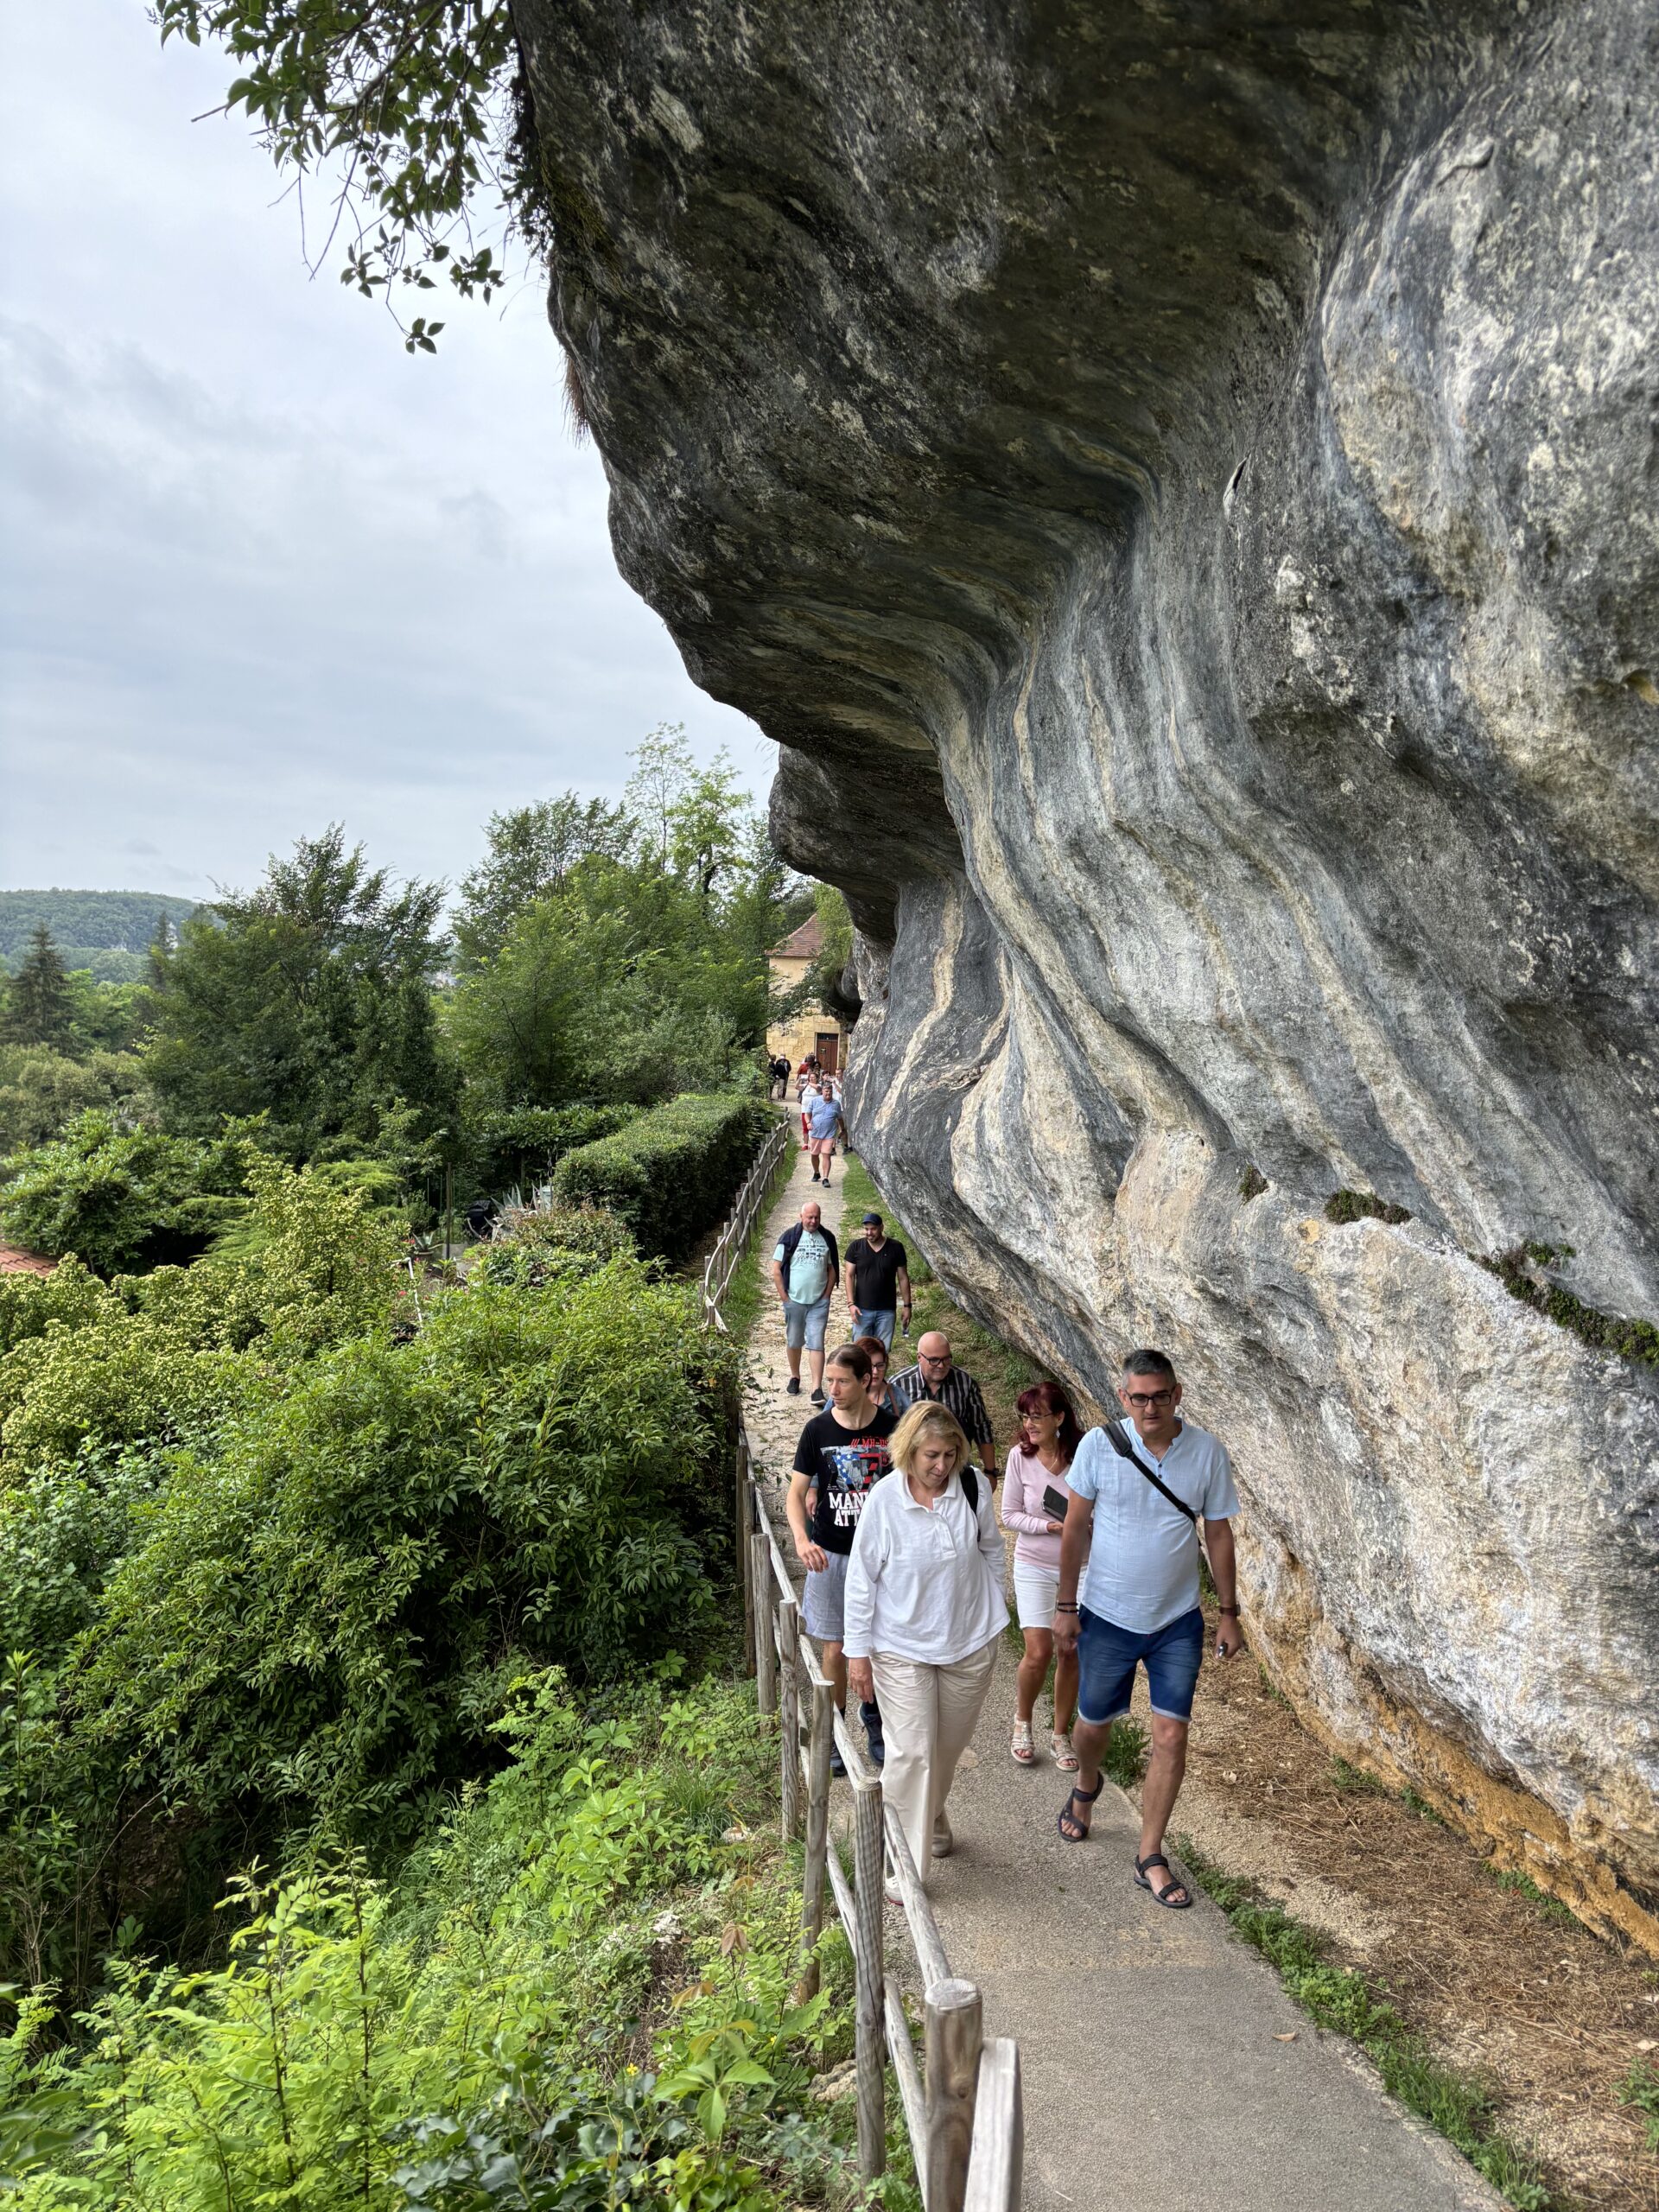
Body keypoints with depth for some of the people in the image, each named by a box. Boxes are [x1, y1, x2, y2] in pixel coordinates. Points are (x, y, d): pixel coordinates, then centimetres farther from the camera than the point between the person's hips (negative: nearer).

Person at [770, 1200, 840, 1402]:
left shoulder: (827, 1238, 2)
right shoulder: (789, 1237, -5)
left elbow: (832, 1269, 10)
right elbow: (776, 1270, -3)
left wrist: (827, 1294, 2)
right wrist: (784, 1297, -5)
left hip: (819, 1302, 0)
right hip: (794, 1300, 0)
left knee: (816, 1344, -5)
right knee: (793, 1342, 12)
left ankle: (817, 1388, -7)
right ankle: (794, 1377, 33)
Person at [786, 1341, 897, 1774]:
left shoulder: (891, 1427, -9)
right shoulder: (818, 1429, -9)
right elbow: (796, 1494, -6)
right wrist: (802, 1540, -24)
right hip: (831, 1555, 0)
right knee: (836, 1649, 7)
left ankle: (874, 1718, 33)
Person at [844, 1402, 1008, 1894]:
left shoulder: (974, 1488, -11)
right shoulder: (884, 1499, -18)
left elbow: (991, 1550, 7)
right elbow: (861, 1579, -10)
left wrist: (991, 1612, 12)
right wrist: (857, 1651, -8)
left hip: (970, 1642, 3)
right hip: (901, 1648, -3)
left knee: (949, 1746, 18)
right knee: (911, 1752, -5)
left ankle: (933, 1818, 46)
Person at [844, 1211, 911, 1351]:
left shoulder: (895, 1248, -1)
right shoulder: (855, 1247, -2)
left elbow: (903, 1278, 4)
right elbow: (850, 1276, -1)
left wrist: (906, 1305, 2)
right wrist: (851, 1303, -10)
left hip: (887, 1310, 0)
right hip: (862, 1310, 0)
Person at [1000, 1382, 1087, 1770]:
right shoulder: (1020, 1456, -12)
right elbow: (1009, 1515, -5)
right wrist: (1049, 1526, -19)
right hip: (1034, 1566, 0)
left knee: (1072, 1652, 8)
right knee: (1038, 1653, -7)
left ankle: (1061, 1733, 29)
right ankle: (1022, 1721, 22)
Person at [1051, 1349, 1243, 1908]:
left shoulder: (1207, 1451, -11)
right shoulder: (1098, 1445, -14)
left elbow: (1218, 1533, 0)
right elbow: (1076, 1528, -5)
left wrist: (1229, 1613, 3)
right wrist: (1065, 1606, -3)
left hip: (1177, 1621, 0)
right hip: (1108, 1616, 0)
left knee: (1171, 1737, -2)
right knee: (1095, 1721, 16)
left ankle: (1150, 1857, 15)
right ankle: (1086, 1786, 50)